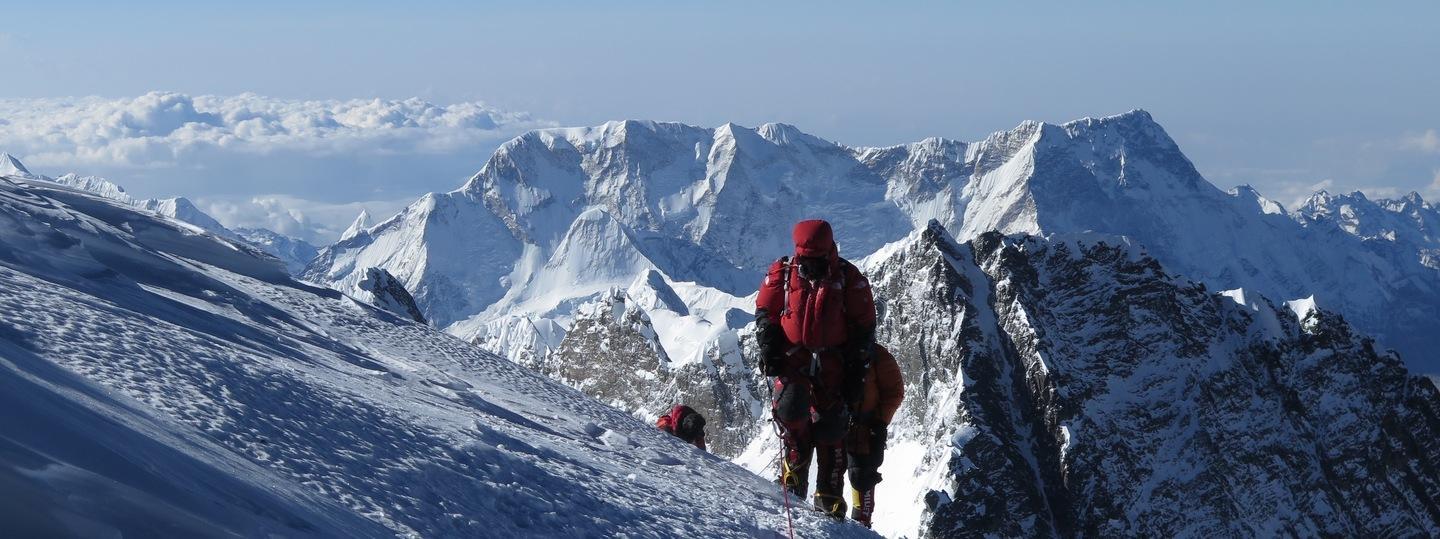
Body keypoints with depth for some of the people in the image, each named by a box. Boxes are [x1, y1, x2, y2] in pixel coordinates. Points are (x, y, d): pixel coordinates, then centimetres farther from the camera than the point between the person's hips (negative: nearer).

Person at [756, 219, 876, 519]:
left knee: (830, 426, -3)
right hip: (792, 357, 0)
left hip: (832, 362, 0)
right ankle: (794, 473, -9)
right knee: (791, 407, -25)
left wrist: (857, 370, -1)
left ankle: (830, 498, 4)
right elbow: (765, 312, 10)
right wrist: (768, 348, -5)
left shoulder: (849, 279, -2)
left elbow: (864, 327, 3)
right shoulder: (782, 274, 0)